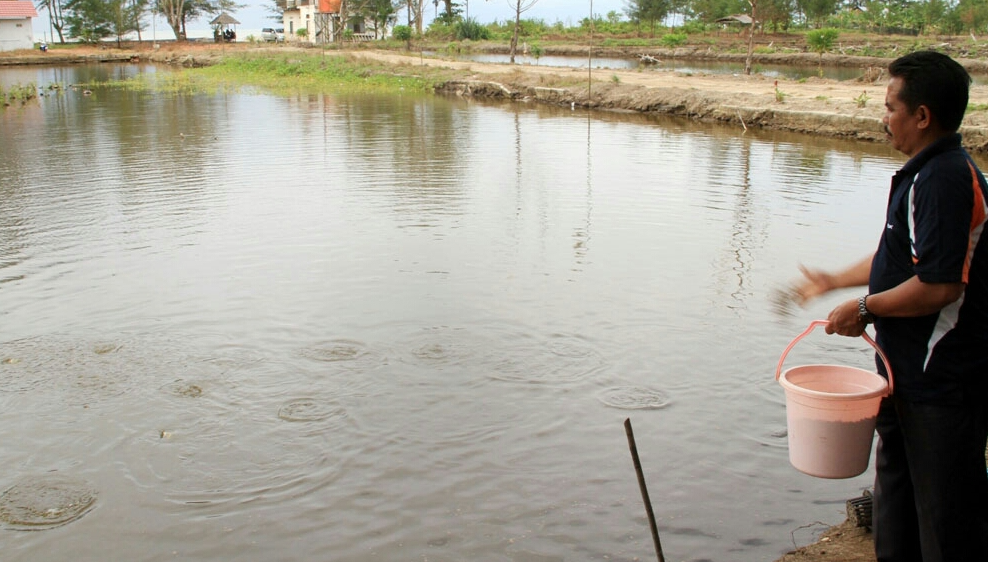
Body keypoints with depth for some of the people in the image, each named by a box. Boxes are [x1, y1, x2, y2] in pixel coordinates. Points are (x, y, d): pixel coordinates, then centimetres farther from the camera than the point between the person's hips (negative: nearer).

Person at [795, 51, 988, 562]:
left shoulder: (945, 180, -22)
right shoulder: (927, 174, 11)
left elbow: (939, 286, -29)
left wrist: (865, 308, -16)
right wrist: (834, 281, 30)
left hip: (944, 381, -11)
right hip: (912, 372, 11)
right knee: (898, 492, 23)